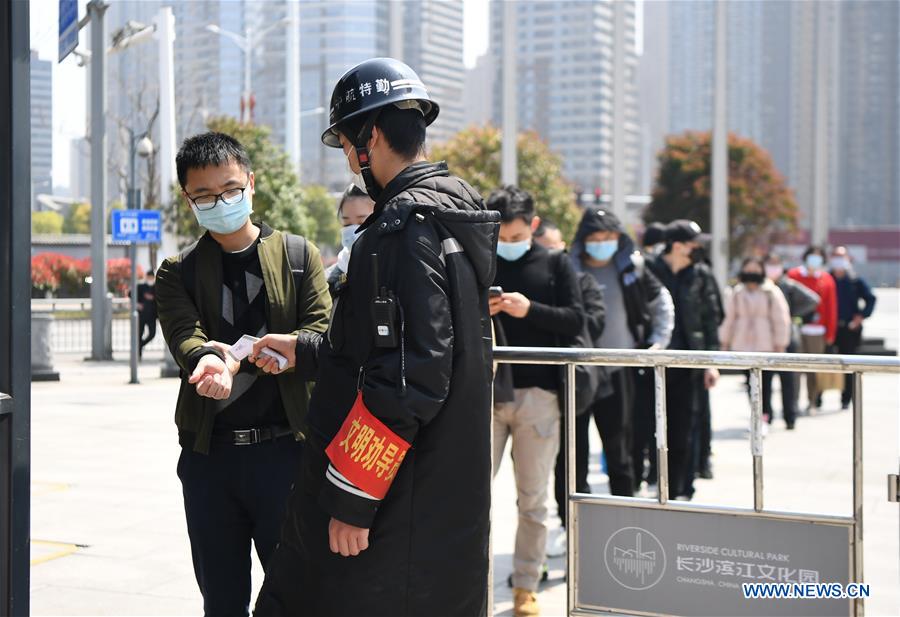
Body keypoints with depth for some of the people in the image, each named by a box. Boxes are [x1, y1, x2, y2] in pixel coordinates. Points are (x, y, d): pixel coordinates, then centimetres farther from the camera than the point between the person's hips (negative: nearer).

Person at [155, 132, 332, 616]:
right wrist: (209, 359, -33)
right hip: (208, 453, 2)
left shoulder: (299, 255, 5)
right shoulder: (177, 272, 8)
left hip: (283, 448, -2)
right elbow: (185, 338, -10)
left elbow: (320, 337, -5)